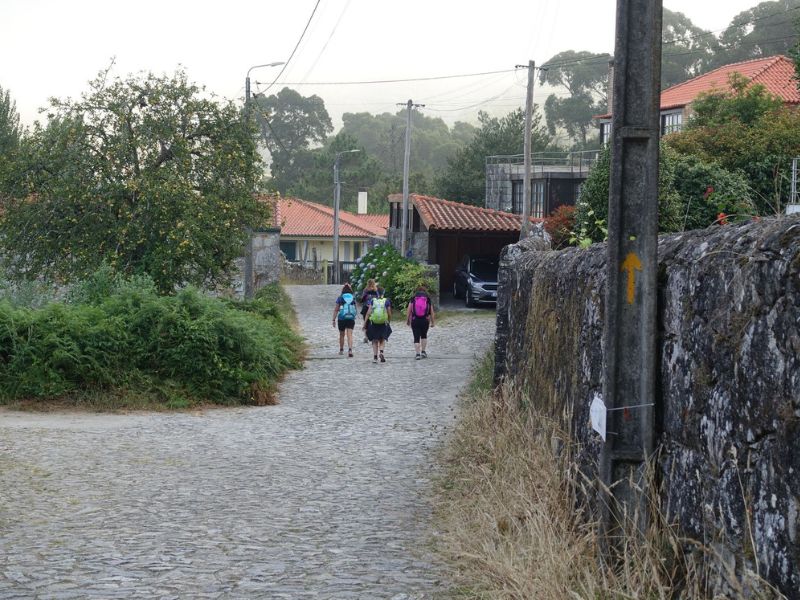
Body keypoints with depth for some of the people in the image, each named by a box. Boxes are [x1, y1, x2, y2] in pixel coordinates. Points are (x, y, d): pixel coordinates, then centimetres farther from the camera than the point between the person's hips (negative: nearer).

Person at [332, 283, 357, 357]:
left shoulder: (340, 298, -3)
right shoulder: (353, 298, 3)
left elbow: (336, 310, -5)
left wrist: (334, 320, -2)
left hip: (342, 318, -1)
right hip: (351, 318, 1)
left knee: (342, 335, 17)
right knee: (350, 335, -6)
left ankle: (341, 350, 31)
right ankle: (350, 350, -25)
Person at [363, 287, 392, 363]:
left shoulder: (372, 301, 0)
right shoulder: (386, 301, -2)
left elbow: (368, 312, -5)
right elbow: (389, 314, 1)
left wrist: (365, 323, -2)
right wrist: (389, 322, 17)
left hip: (373, 323, 1)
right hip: (384, 323, -1)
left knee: (374, 340, 12)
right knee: (383, 340, 14)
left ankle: (375, 357, 6)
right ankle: (381, 352, -11)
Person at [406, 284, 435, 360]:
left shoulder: (413, 299, 1)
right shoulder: (428, 299, 2)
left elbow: (408, 311, 0)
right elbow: (431, 312, 1)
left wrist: (407, 320, 9)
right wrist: (432, 322, 10)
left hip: (415, 320, -1)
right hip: (425, 321, 1)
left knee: (416, 338, 3)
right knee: (424, 336, 22)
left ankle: (417, 354, -4)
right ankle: (423, 351, 19)